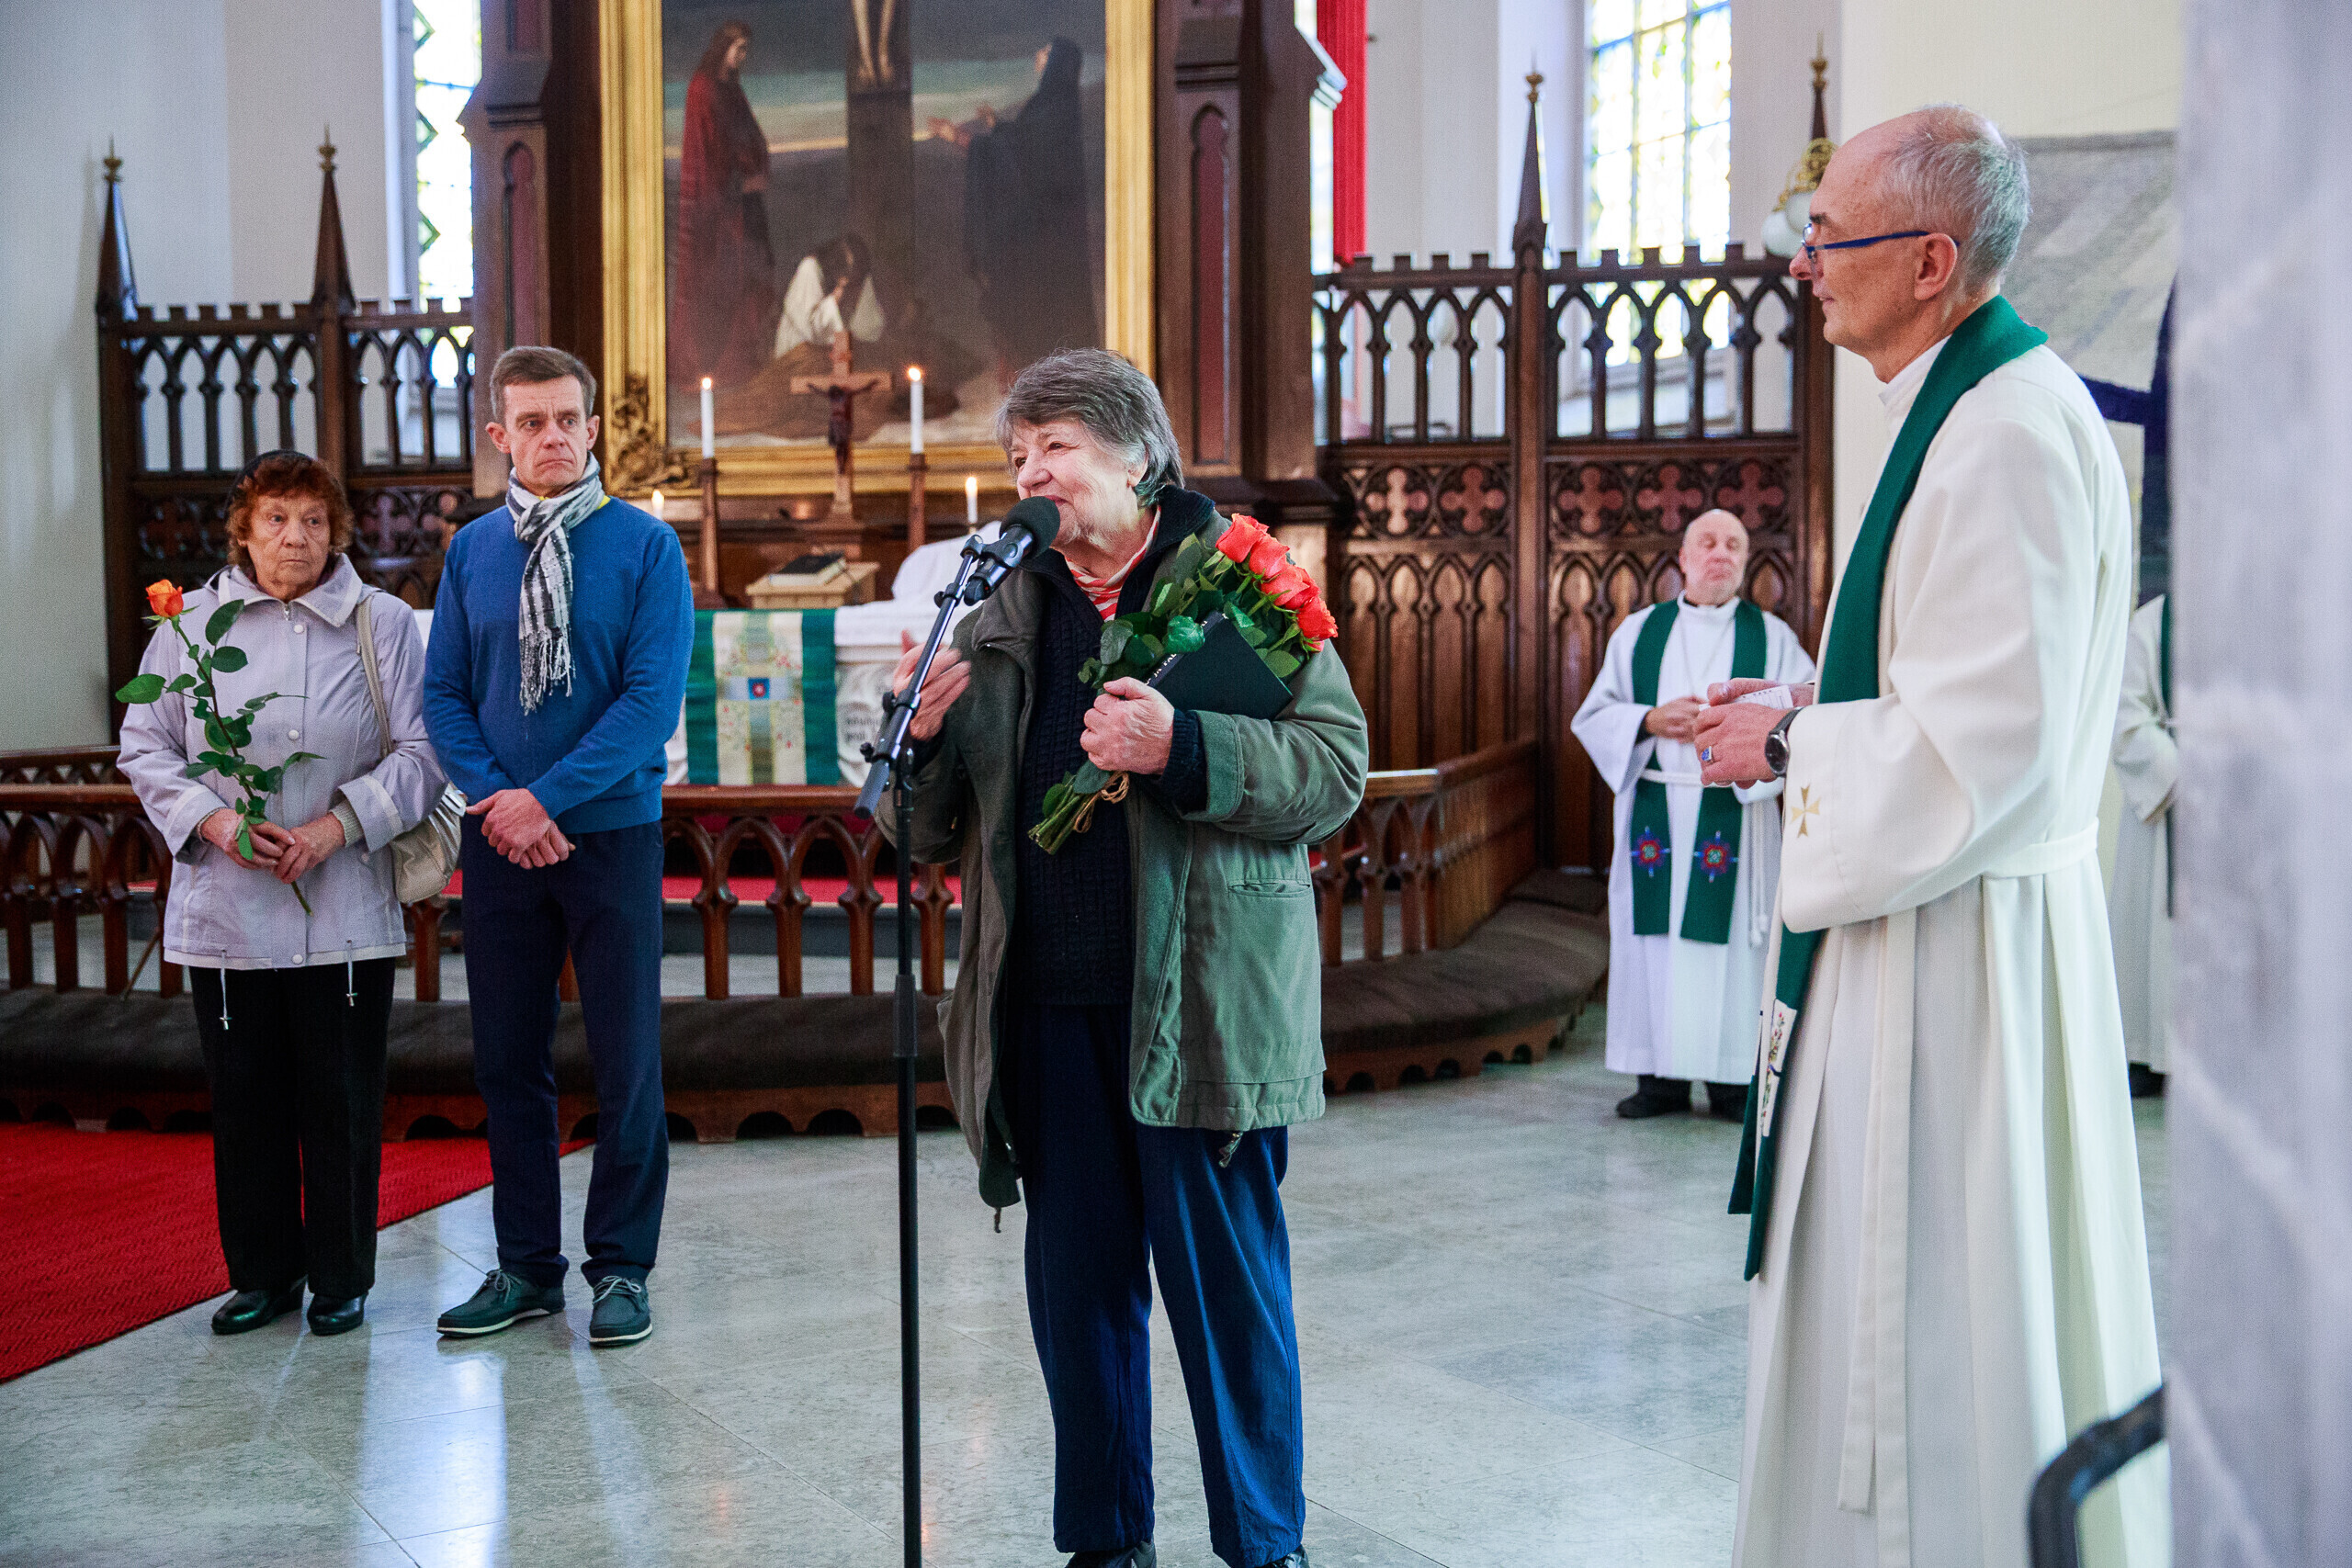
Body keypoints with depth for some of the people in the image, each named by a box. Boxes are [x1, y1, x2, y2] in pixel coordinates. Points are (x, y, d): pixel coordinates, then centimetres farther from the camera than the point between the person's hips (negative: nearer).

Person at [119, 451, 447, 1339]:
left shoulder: (382, 624, 2)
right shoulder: (192, 622, 7)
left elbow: (422, 750, 0)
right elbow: (145, 745, 9)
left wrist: (340, 824, -13)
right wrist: (214, 819, -8)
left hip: (345, 912, -2)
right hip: (226, 909, 2)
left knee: (340, 1100, 4)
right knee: (245, 1098, 9)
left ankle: (342, 1280, 18)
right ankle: (263, 1275, 24)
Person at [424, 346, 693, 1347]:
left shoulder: (645, 545, -4)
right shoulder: (471, 551, 7)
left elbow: (654, 697, -11)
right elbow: (444, 695, 6)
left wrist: (546, 798, -16)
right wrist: (495, 797, -10)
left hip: (612, 831, -3)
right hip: (498, 840, 3)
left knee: (626, 1063, 3)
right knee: (508, 1059, 9)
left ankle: (620, 1266, 16)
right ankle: (527, 1265, 21)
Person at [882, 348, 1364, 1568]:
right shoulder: (1000, 615, 14)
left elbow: (1337, 764, -8)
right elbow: (932, 834, 14)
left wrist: (1183, 749, -22)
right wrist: (923, 735, -6)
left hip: (1199, 999, -4)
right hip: (1049, 1001, 5)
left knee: (1225, 1283, 4)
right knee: (1074, 1285, 12)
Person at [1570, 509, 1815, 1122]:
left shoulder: (1772, 636, 7)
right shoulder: (1638, 632, 11)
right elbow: (1593, 716, 7)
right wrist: (1650, 721, -11)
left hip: (1735, 813, -1)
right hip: (1654, 811, 1)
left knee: (1729, 940, -2)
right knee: (1655, 940, 1)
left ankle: (1732, 1077, 6)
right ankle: (1662, 1076, 8)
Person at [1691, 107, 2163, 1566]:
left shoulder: (2013, 433, -20)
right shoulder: (1971, 407, 13)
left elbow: (1982, 742, -25)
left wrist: (1786, 748, -12)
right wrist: (1795, 714, 9)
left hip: (1956, 945, -10)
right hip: (1922, 914, 10)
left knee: (1930, 1311, 1)